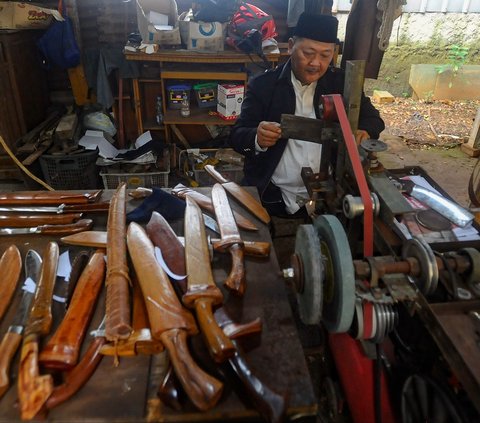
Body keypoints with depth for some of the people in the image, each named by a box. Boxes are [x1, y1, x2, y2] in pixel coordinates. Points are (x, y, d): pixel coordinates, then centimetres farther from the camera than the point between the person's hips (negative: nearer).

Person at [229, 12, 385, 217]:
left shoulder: (342, 82, 4)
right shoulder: (263, 84, -2)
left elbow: (373, 118, 11)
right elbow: (236, 136, -4)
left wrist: (364, 132, -14)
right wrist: (257, 139, -28)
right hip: (271, 197, -2)